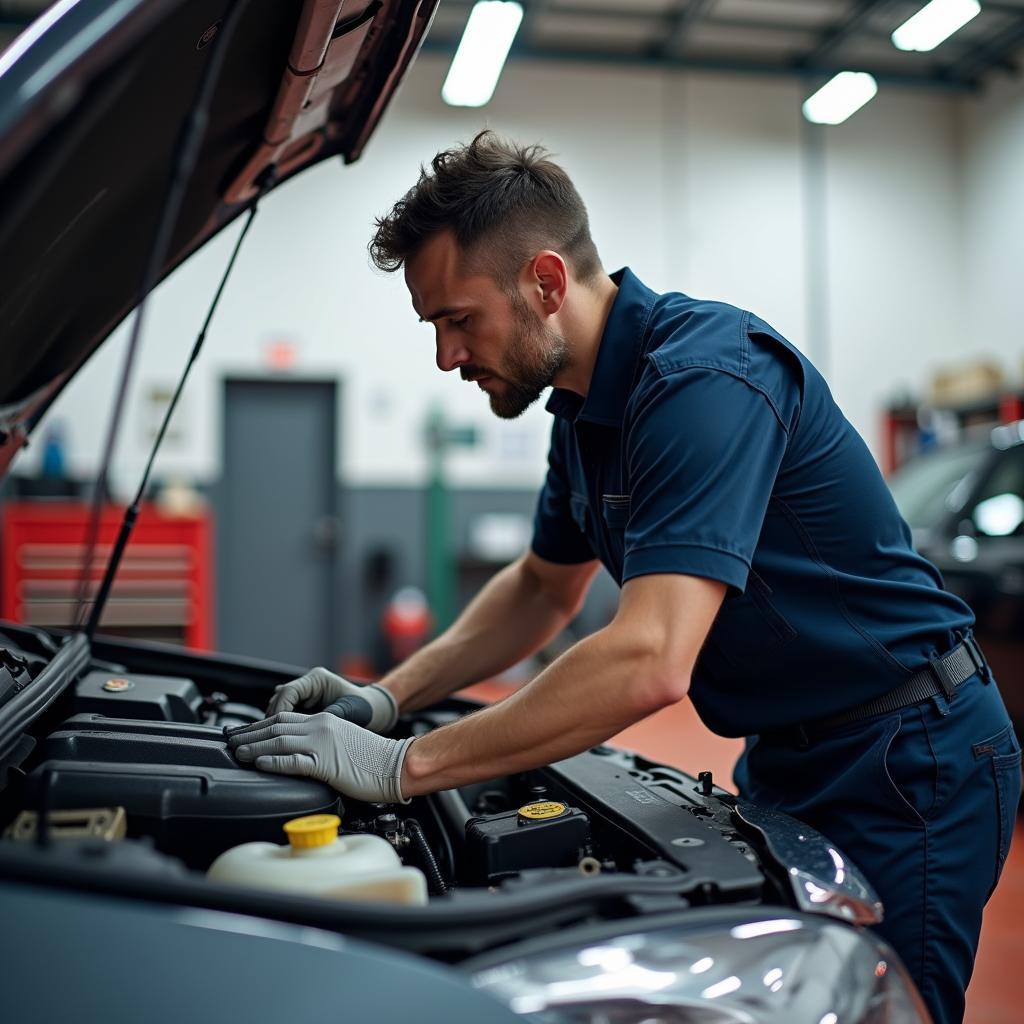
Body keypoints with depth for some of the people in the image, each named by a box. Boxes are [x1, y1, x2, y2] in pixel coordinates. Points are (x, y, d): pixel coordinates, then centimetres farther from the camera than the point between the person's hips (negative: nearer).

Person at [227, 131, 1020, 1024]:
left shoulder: (703, 377, -28)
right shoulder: (585, 402, 3)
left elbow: (649, 663, -36)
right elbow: (546, 587, 14)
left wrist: (403, 768, -31)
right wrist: (387, 698, 2)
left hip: (907, 758, -9)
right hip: (787, 753, 9)